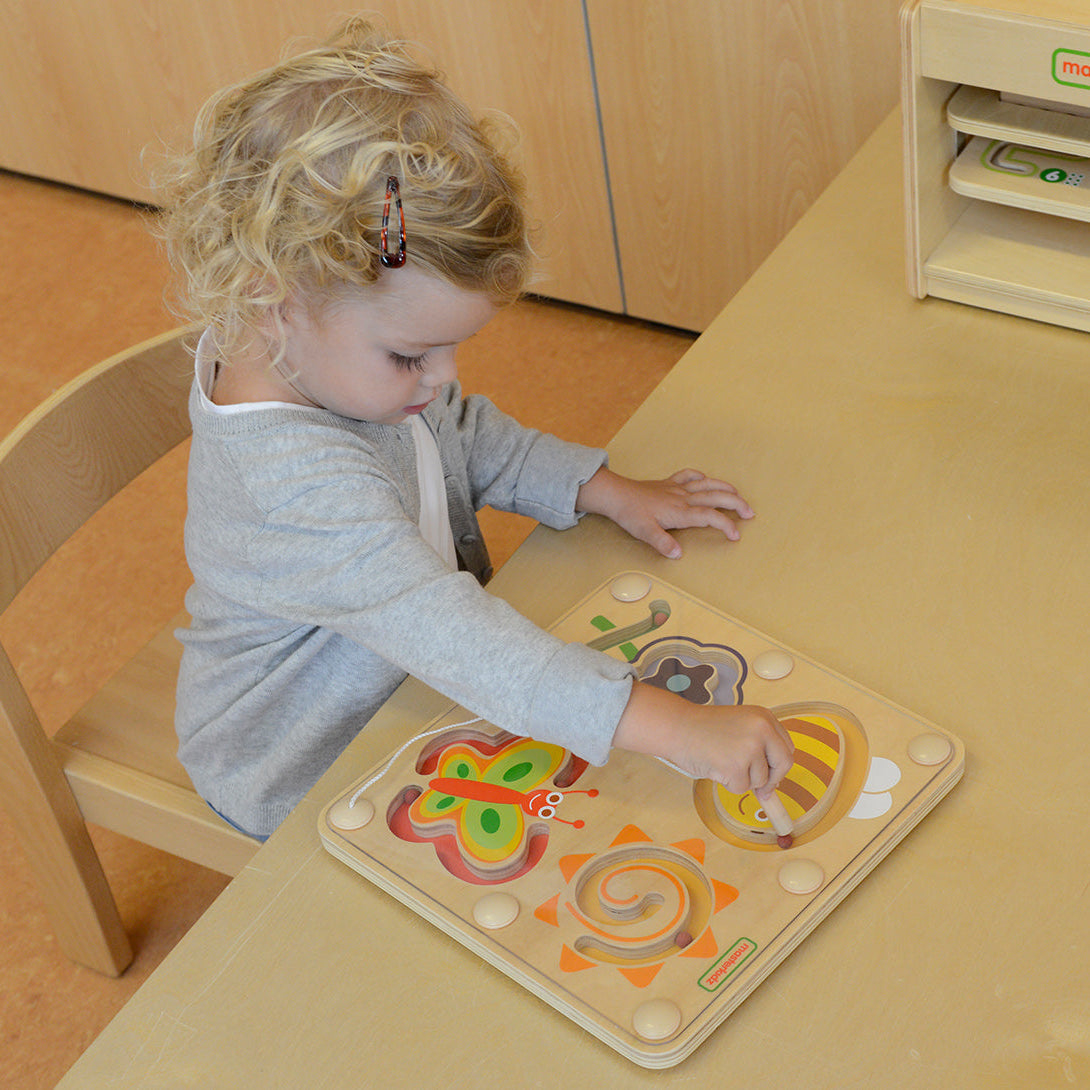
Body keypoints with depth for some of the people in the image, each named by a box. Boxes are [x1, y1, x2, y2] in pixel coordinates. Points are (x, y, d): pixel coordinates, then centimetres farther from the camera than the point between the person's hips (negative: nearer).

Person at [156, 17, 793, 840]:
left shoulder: (341, 355, -12)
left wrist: (607, 492, -5)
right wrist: (669, 726, -51)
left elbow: (466, 435, 7)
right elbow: (451, 635, -48)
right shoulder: (296, 486, -41)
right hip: (306, 790, -8)